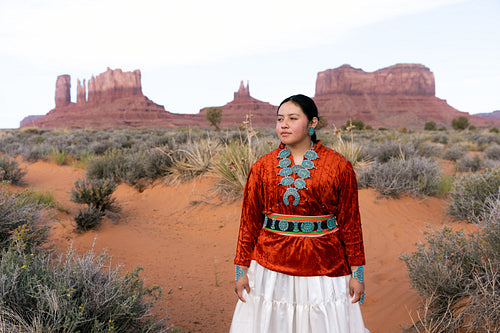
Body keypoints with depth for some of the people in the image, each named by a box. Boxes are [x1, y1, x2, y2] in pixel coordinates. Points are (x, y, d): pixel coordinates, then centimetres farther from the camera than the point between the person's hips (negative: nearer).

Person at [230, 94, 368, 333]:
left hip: (324, 267, -1)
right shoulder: (262, 167, 0)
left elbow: (350, 222, 1)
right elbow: (249, 222, 4)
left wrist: (357, 274, 2)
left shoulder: (339, 166, -3)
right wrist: (241, 270, 4)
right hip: (270, 268, 1)